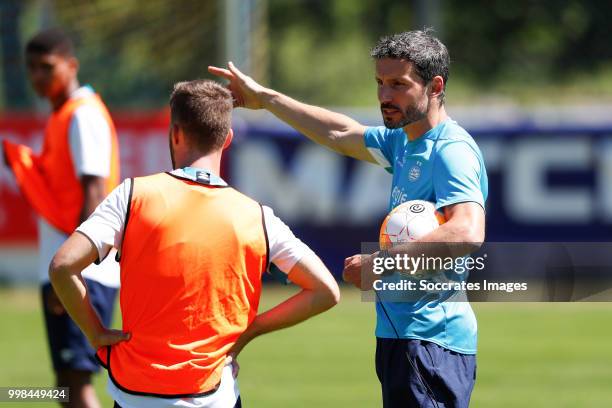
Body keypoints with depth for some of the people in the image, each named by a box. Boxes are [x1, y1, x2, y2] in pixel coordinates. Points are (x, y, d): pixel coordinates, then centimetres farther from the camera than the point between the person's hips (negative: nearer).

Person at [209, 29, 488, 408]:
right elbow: (340, 133, 33)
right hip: (400, 334, 10)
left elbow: (467, 233, -31)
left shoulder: (452, 149, -16)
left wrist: (382, 261, -29)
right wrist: (265, 98, 38)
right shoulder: (403, 141, 15)